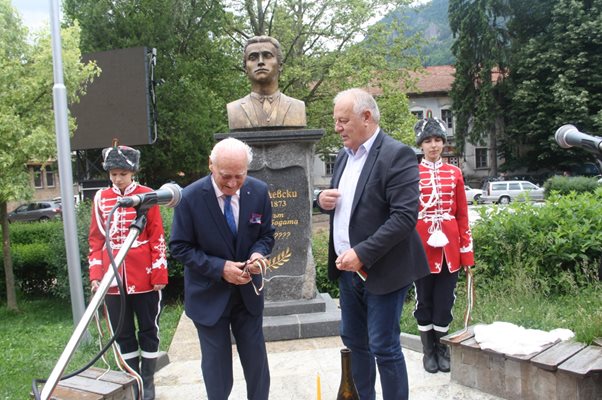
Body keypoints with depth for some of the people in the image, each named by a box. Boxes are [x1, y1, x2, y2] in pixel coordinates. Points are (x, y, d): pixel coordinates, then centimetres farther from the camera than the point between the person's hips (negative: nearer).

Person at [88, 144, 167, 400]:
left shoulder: (147, 195, -4)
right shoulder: (101, 198, 4)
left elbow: (157, 238, -4)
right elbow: (96, 240, 7)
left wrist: (159, 274, -8)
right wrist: (96, 275, 0)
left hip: (144, 278, -2)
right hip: (113, 280, 3)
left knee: (148, 330, 9)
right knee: (122, 333, 12)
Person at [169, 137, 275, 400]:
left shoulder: (259, 191, -10)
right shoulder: (190, 198, -19)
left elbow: (266, 234, 2)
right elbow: (180, 248, -12)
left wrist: (258, 253, -21)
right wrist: (220, 268, -23)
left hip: (248, 290, 3)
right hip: (209, 295, -3)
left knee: (256, 359, 16)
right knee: (217, 364, 11)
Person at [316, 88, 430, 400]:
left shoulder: (396, 155, -14)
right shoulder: (343, 155, 11)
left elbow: (405, 216, -21)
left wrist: (362, 254, -24)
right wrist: (322, 200, -2)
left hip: (382, 270, -8)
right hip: (348, 269, 8)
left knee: (384, 347, 2)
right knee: (353, 341, 17)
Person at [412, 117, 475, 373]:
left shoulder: (454, 173, 6)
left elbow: (462, 215, 6)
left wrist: (467, 251, 3)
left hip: (449, 248, 2)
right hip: (422, 248, -2)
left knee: (445, 301, 9)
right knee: (424, 301, 8)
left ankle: (442, 350, 24)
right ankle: (428, 352, 22)